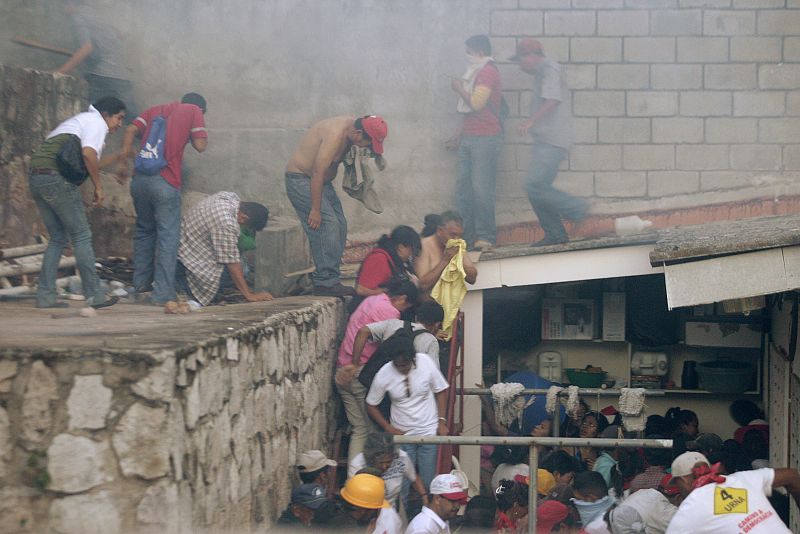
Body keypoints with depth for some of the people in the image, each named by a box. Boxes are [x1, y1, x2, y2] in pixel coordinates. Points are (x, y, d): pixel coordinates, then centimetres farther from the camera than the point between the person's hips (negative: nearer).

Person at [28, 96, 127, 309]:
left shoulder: (81, 120, 30)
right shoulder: (97, 122, 1)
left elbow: (88, 163, 32)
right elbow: (88, 154, -17)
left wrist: (118, 157, 35)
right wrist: (98, 187, -8)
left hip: (35, 177, 9)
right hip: (56, 177, -9)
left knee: (58, 238, 14)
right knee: (81, 236, -1)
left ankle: (45, 295, 7)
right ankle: (94, 295, -1)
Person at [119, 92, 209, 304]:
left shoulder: (155, 110, 22)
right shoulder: (194, 111, 9)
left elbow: (131, 130, 7)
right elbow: (200, 145, 0)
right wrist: (200, 134, 21)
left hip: (140, 178, 5)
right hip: (166, 182, -5)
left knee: (144, 230, 21)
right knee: (168, 236, -2)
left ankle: (141, 282, 28)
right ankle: (163, 293, -7)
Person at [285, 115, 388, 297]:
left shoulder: (350, 127, 0)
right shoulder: (335, 134, -29)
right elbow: (318, 172, -29)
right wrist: (315, 209, -27)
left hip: (320, 181, 10)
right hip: (301, 178, -10)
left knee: (339, 225, 7)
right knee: (327, 224, -18)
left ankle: (324, 278, 9)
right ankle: (326, 282, -18)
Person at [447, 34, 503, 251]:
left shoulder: (488, 72, -9)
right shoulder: (477, 73, 22)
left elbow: (476, 104, -20)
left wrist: (459, 89, -4)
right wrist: (460, 136, 25)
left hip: (484, 138, -10)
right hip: (469, 139, 10)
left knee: (481, 188, -11)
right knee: (463, 189, 5)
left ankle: (486, 237, -8)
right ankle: (469, 235, 8)